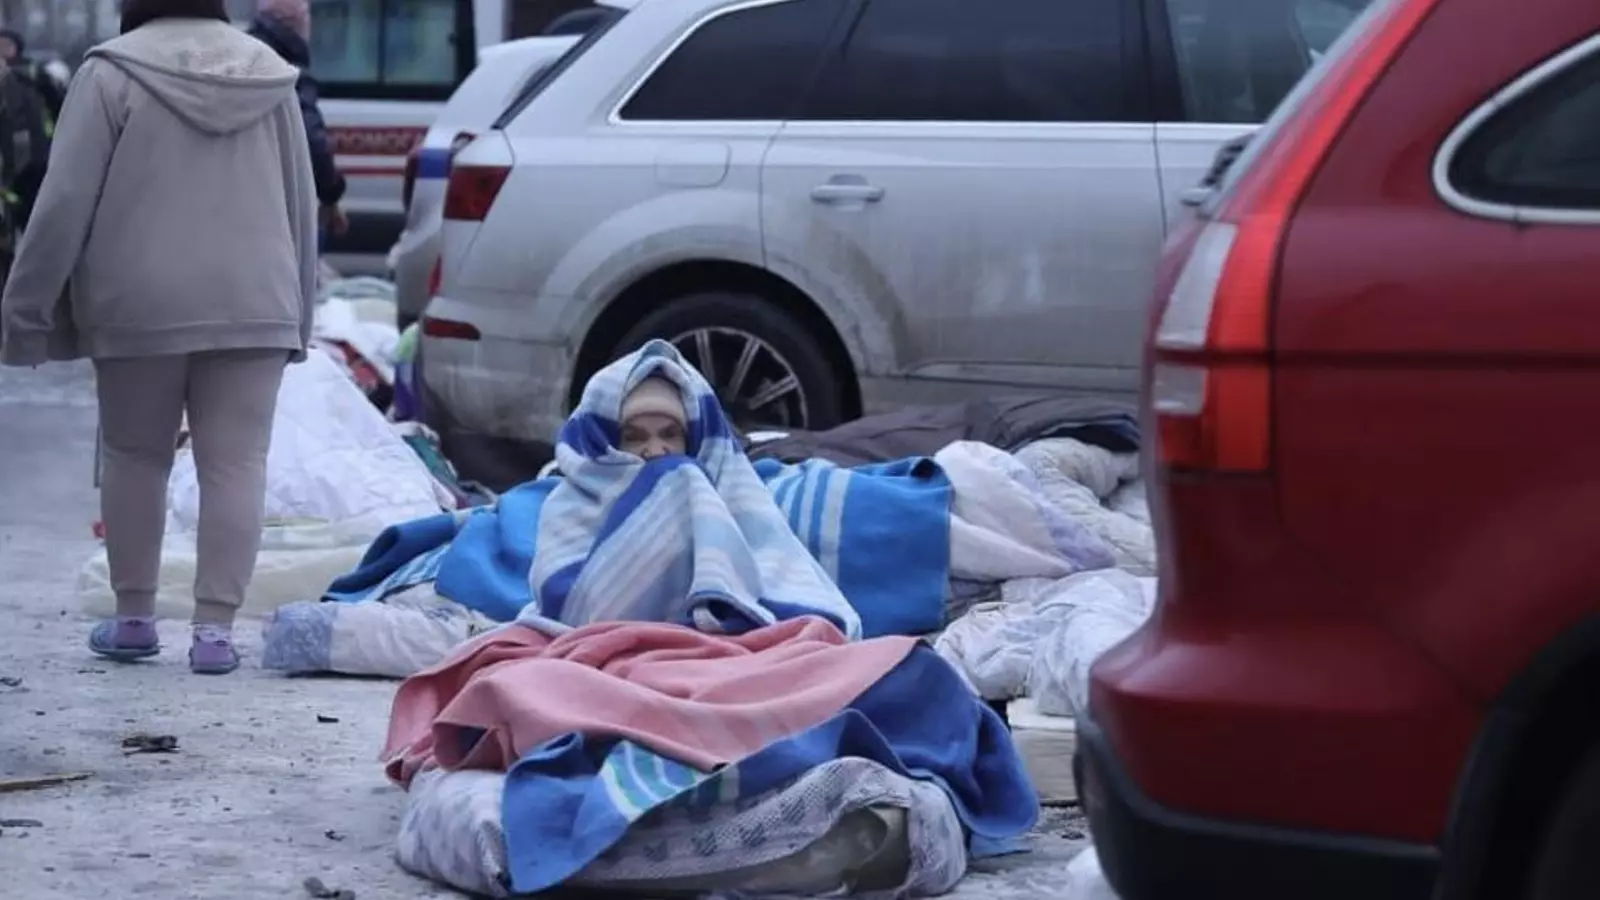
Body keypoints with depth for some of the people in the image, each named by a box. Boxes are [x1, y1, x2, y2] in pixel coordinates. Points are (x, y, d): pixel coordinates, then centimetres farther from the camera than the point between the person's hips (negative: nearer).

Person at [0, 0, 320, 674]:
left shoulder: (113, 74, -5)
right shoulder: (268, 75, 9)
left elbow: (65, 202, -7)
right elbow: (302, 205, 14)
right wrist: (298, 314, 21)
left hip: (140, 306, -2)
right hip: (253, 307, 2)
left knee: (134, 457, 13)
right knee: (236, 464, 1)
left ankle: (134, 616, 19)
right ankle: (215, 625, -4)